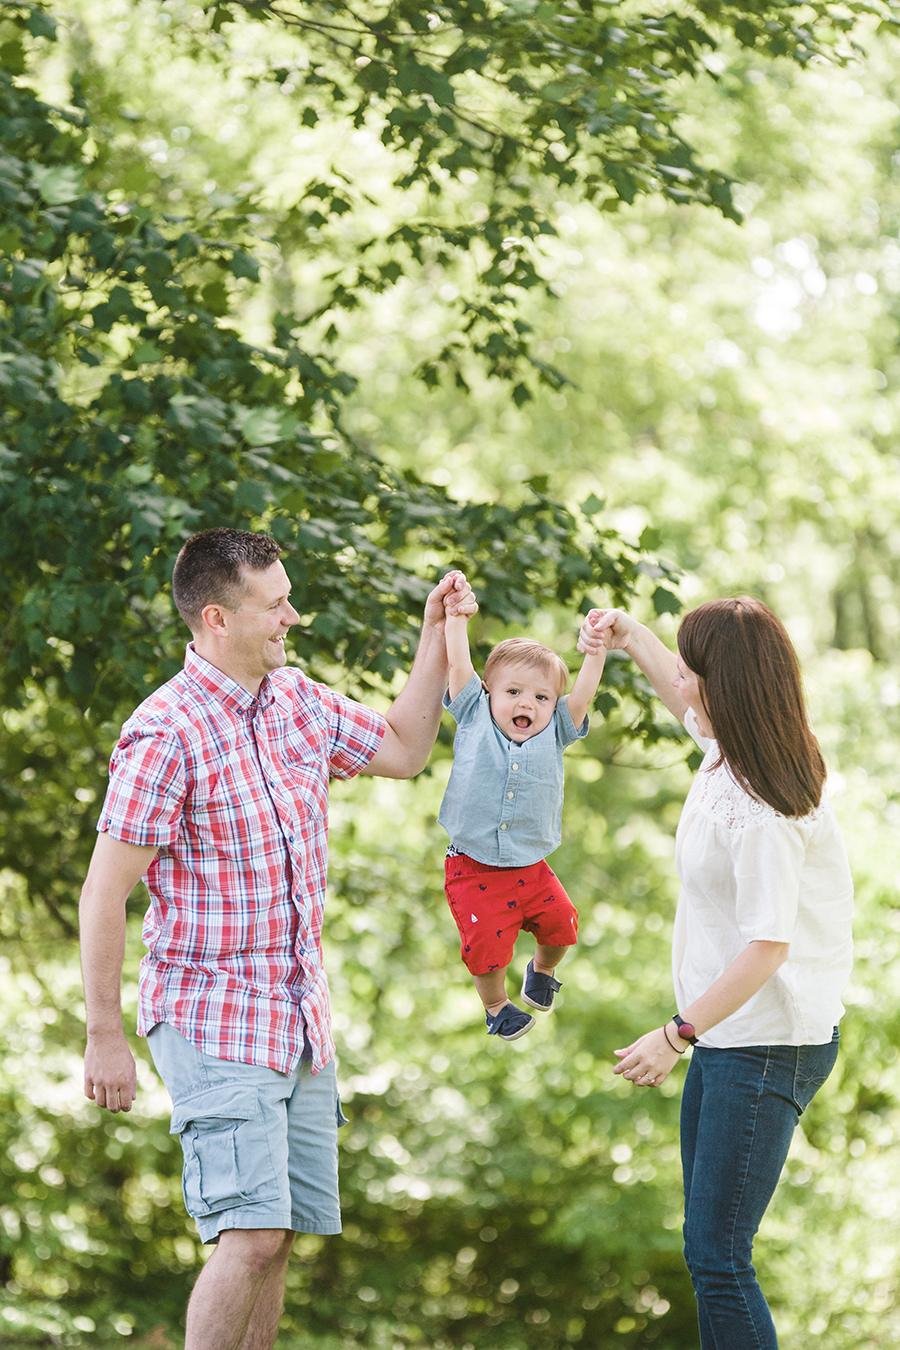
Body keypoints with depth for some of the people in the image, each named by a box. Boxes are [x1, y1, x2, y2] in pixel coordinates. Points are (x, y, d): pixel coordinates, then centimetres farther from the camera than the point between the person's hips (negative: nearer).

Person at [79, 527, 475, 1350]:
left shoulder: (297, 699, 7)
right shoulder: (166, 734, -16)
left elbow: (402, 751, 23)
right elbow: (105, 894, -15)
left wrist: (437, 638, 12)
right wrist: (105, 1036, -14)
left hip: (301, 1017, 8)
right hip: (212, 1025, -8)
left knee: (277, 1237, 9)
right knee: (252, 1234, -17)